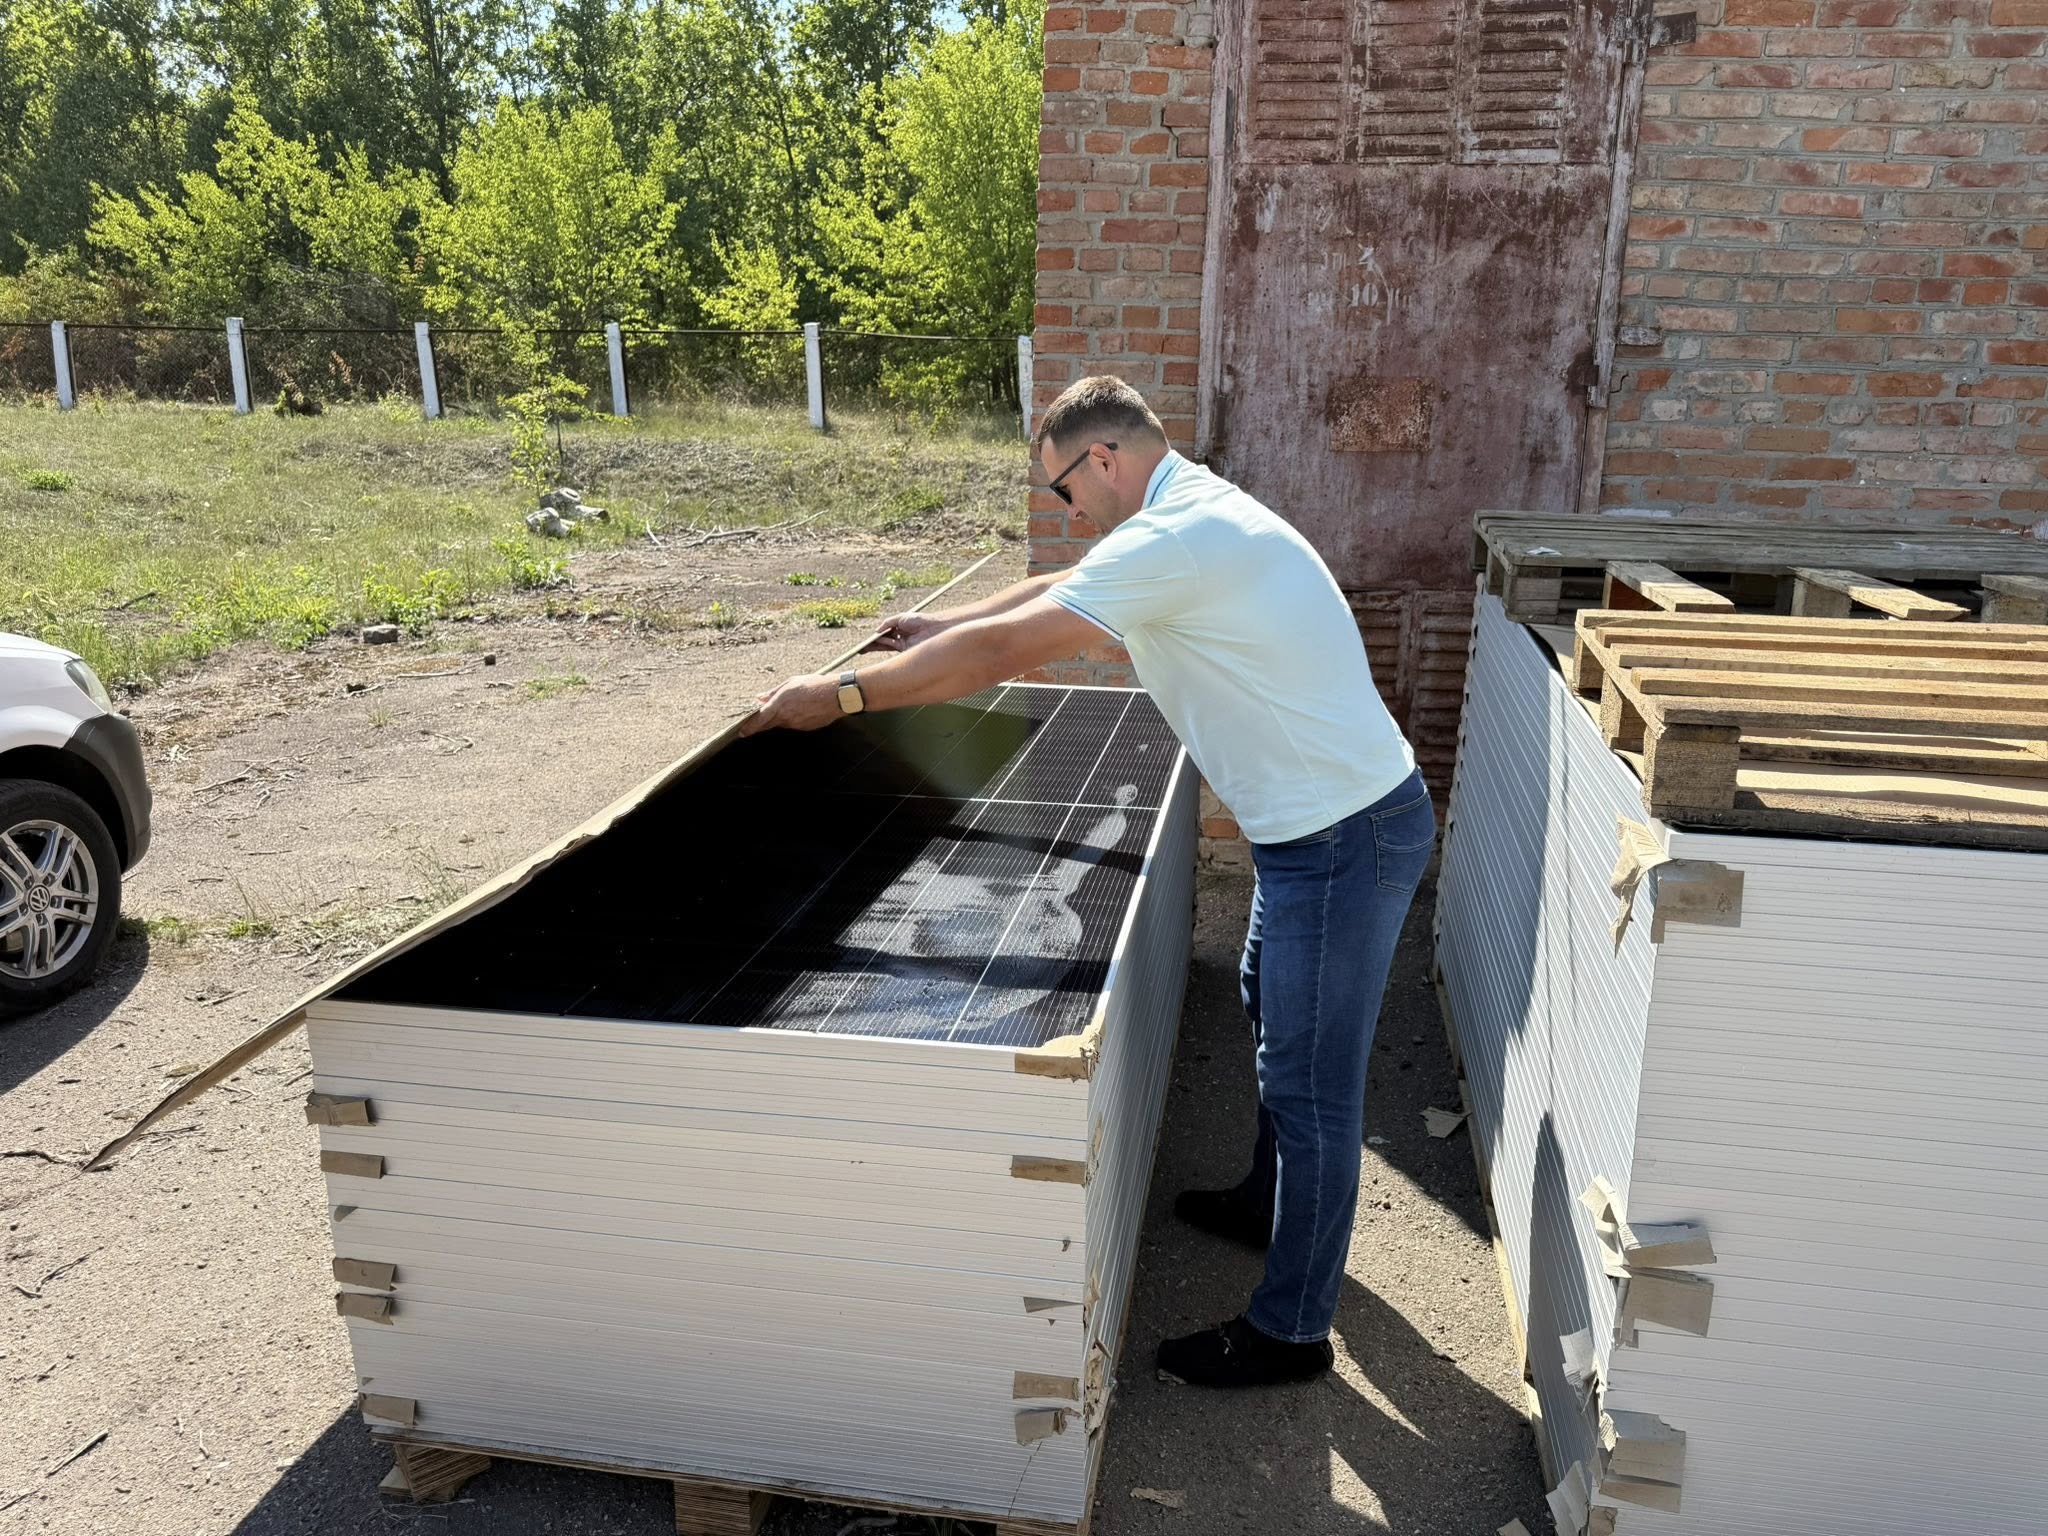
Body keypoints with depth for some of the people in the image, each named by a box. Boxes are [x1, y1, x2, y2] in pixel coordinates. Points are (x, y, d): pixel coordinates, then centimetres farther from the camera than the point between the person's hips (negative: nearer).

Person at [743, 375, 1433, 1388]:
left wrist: (843, 694, -14)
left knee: (1310, 1083, 1)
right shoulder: (1195, 514, 11)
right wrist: (940, 626, 29)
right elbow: (1061, 589, 24)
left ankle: (1290, 1330, 17)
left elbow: (1003, 651, -24)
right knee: (1271, 1009, 27)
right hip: (1323, 819, 11)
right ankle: (1271, 1202, 49)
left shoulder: (1172, 539, -23)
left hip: (1345, 839, -11)